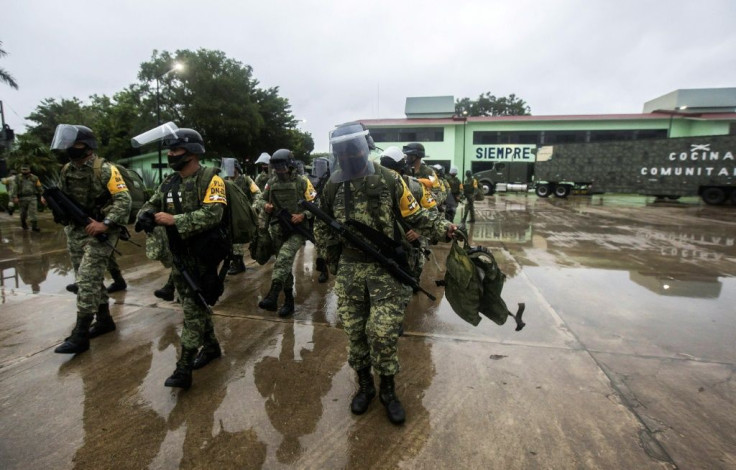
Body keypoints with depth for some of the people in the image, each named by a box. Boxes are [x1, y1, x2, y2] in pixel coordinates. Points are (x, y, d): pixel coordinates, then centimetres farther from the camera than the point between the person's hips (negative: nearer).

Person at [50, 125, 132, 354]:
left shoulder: (105, 169, -12)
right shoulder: (66, 170, 10)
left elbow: (124, 200, -20)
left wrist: (105, 223, -28)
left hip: (101, 231, -8)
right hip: (75, 231, 8)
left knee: (87, 279, -12)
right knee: (90, 279, 12)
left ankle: (80, 335, -6)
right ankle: (104, 320, 27)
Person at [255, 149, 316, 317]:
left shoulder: (302, 182, -6)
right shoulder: (271, 182, 6)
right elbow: (260, 200, 17)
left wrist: (303, 215, -21)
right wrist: (265, 206, -7)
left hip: (297, 229, -5)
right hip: (277, 230, 5)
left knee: (284, 258, -27)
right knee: (284, 263, 11)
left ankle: (272, 297, -31)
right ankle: (289, 300, 24)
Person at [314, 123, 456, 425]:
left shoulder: (389, 180, -6)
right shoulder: (333, 186, 2)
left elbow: (415, 215, 0)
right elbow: (324, 226, 14)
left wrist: (442, 228, -15)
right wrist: (333, 264, 15)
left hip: (385, 267, -3)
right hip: (349, 268, 3)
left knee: (384, 330, -4)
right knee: (354, 329, 10)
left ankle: (388, 389, 22)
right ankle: (364, 385, 32)